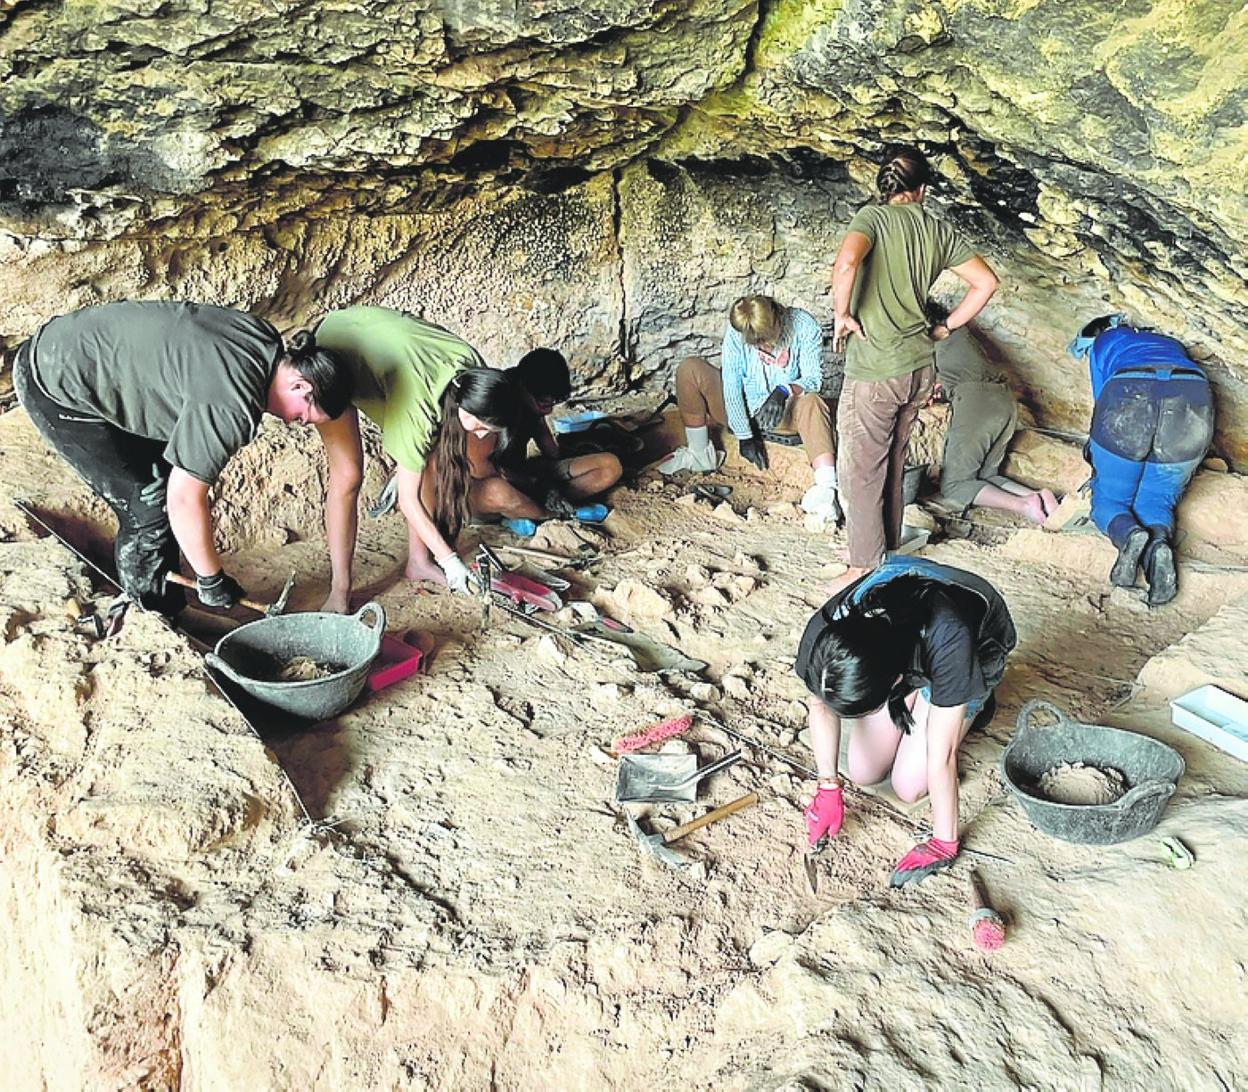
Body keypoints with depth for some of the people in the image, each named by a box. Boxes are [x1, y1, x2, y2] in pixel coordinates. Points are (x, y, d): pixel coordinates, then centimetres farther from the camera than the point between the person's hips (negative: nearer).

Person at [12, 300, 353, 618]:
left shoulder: (266, 340, -5)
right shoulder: (231, 407, -31)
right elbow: (185, 499, -25)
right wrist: (212, 580, -12)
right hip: (55, 388, -9)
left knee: (167, 478, 12)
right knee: (151, 505, -5)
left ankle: (167, 606, 28)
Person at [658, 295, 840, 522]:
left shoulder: (803, 325, -17)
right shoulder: (736, 333, -16)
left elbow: (813, 379, -16)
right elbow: (731, 384, -16)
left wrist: (784, 391, -38)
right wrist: (744, 435, -19)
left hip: (785, 410, -2)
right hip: (741, 408, 2)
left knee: (812, 402, -37)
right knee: (689, 369, -16)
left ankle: (826, 486, -54)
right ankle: (700, 454, -7)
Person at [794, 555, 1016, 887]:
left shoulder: (948, 640, -47)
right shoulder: (823, 633, -36)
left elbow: (940, 758, -35)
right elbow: (820, 705, -13)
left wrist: (944, 843, -25)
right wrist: (828, 788, -16)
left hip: (977, 649, -3)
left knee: (909, 786, -7)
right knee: (863, 773, 1)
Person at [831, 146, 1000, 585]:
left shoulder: (873, 217, -10)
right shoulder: (940, 231, 6)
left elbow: (846, 262, -31)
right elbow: (986, 282, 6)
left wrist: (842, 314, -15)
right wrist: (946, 327, 13)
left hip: (874, 372, -6)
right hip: (920, 368, 6)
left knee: (861, 472, 4)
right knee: (892, 464, 21)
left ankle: (864, 568, 12)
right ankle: (890, 551, 33)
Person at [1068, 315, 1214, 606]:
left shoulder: (1103, 343, 31)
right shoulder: (1171, 345, 42)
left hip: (1128, 398, -2)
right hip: (1193, 403, 3)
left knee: (1109, 499, 13)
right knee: (1154, 502, 14)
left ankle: (1129, 535, -21)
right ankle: (1160, 541, -21)